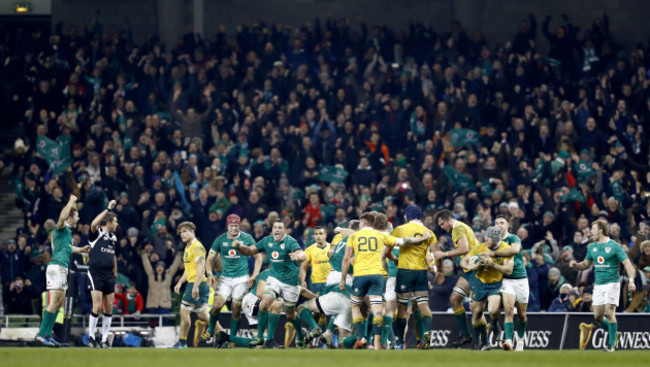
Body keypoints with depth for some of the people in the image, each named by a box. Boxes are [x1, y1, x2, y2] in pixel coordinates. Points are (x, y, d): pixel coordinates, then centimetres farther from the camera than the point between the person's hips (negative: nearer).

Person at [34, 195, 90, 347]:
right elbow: (62, 217, -30)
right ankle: (42, 334, -16)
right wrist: (71, 202, -23)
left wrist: (81, 249, 51)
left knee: (60, 303, 10)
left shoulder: (67, 231, 22)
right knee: (54, 302, -14)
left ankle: (47, 335, 10)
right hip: (57, 266, -10)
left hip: (62, 269, 10)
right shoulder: (61, 228, -6)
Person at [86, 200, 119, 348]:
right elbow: (94, 224, -29)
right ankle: (91, 337, -2)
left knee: (109, 308, 5)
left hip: (108, 275, 7)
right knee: (97, 307, -13)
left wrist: (115, 273, 23)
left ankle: (104, 338, 12)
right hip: (95, 273, -7)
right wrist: (108, 210, -28)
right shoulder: (97, 233, -6)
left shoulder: (113, 238, 15)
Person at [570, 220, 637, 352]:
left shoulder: (615, 246, -7)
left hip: (612, 283, -6)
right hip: (598, 285, 6)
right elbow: (586, 264, 22)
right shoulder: (592, 247, 12)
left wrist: (631, 280, -22)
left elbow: (627, 263, -9)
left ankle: (612, 343, -5)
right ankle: (614, 334, 26)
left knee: (609, 312, -14)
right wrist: (575, 265, 0)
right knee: (597, 315, 2)